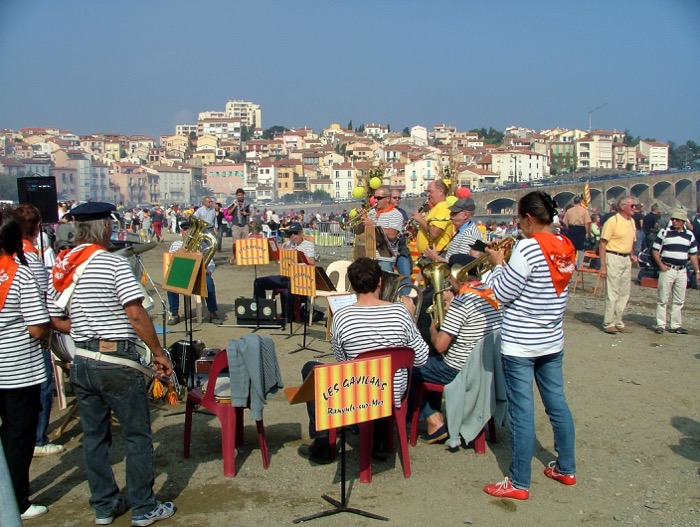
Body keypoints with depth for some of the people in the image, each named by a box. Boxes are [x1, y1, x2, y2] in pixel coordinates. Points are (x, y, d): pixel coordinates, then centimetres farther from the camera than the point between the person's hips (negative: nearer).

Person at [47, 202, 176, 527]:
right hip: (117, 362, -6)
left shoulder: (61, 266, 6)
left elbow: (56, 321, 10)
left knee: (94, 436, 15)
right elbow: (136, 313, -20)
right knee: (137, 436, 6)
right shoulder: (113, 263, -14)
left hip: (81, 362, 7)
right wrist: (158, 352, -12)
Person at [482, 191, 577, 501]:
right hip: (552, 341, 8)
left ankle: (519, 483, 10)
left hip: (520, 344, -7)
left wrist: (497, 263, 0)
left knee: (522, 410, 0)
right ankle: (566, 468, 32)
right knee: (557, 403, 18)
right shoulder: (566, 248, 3)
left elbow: (502, 294, -15)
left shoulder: (528, 248, -19)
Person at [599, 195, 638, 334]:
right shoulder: (612, 221, -12)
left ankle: (618, 322, 21)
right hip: (614, 258, -8)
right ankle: (608, 323, 4)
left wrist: (632, 254, 7)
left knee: (624, 293, 12)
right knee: (612, 293, -4)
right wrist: (603, 266, -17)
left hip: (626, 259, 8)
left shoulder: (632, 221, 12)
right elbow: (602, 244, -13)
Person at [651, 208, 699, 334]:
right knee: (662, 299, -2)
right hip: (667, 270, -4)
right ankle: (660, 324, 4)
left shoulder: (689, 235, 9)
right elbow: (655, 250, 0)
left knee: (679, 300, 8)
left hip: (682, 271, 4)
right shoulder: (664, 232, -1)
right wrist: (660, 264, -11)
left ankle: (675, 325, 16)